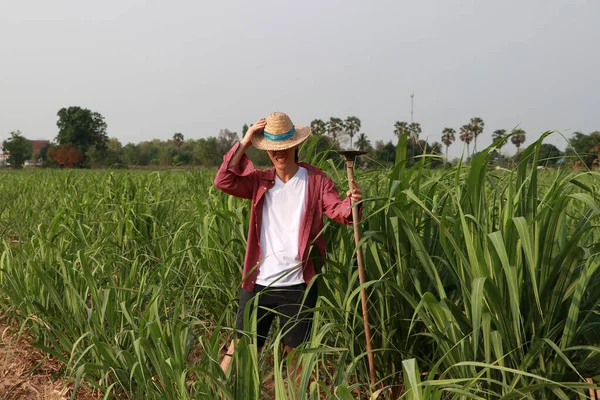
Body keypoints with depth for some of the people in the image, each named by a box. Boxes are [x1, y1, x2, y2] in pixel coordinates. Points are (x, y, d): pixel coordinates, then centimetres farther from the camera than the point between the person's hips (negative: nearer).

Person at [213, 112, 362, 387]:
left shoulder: (316, 180, -1)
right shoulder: (258, 181, 4)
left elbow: (338, 210, -12)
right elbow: (223, 181, -10)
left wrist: (352, 203, -35)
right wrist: (244, 143, -14)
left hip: (298, 284, -1)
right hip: (258, 283, 1)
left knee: (296, 350, 12)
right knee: (241, 345, 9)